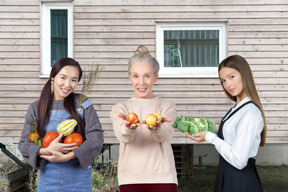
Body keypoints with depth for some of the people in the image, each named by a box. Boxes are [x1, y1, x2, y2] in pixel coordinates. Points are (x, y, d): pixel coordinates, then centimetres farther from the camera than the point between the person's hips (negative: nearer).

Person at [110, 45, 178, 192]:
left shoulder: (168, 107, 7)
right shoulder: (119, 109, 8)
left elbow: (165, 136, -12)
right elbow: (123, 136, -12)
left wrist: (157, 128, -33)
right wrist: (128, 127, -34)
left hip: (162, 178, 0)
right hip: (130, 179, 1)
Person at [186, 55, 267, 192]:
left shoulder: (250, 112, -21)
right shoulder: (237, 108, 7)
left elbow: (239, 161, -23)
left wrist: (210, 137, -15)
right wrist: (203, 133, 7)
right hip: (227, 178, 8)